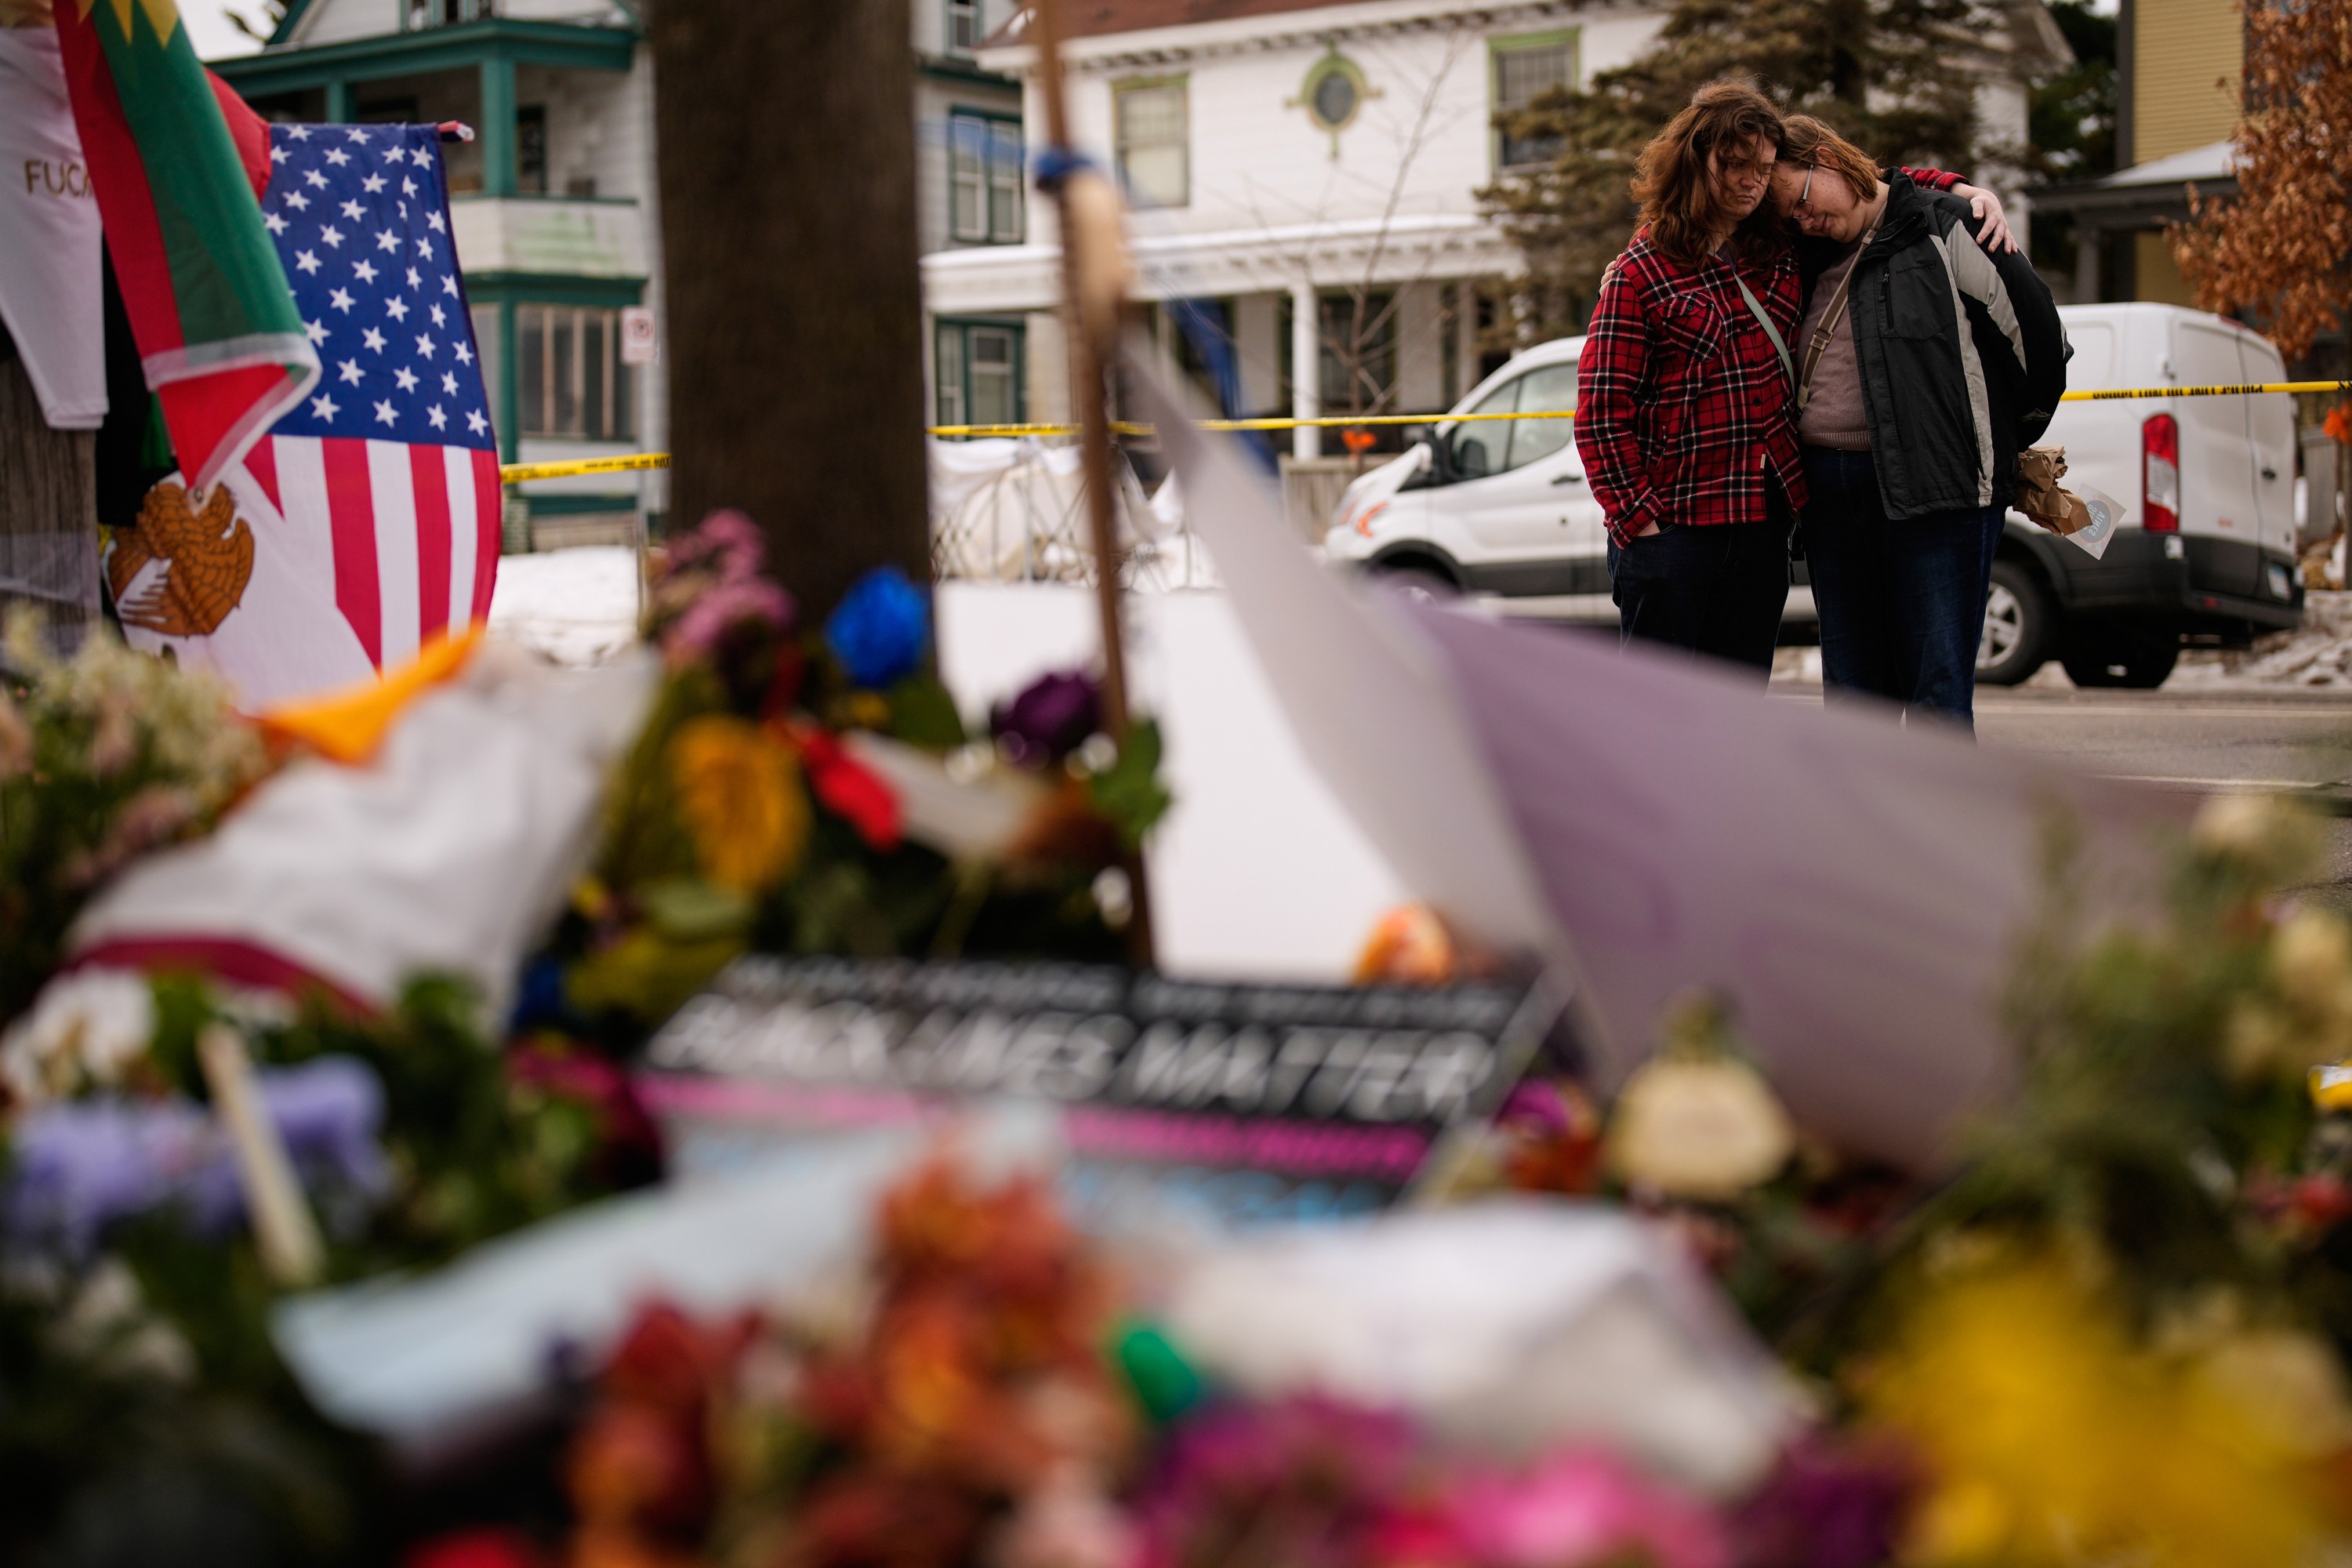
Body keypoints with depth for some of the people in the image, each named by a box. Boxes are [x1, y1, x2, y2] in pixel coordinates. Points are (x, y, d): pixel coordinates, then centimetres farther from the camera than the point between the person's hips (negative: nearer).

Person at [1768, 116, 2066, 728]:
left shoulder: (1944, 232, -4)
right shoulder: (1812, 257, 15)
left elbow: (2039, 333, -1)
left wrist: (2008, 442, 10)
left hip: (1935, 491, -6)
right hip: (1831, 494, 6)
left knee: (1938, 686, -6)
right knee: (1854, 692, 8)